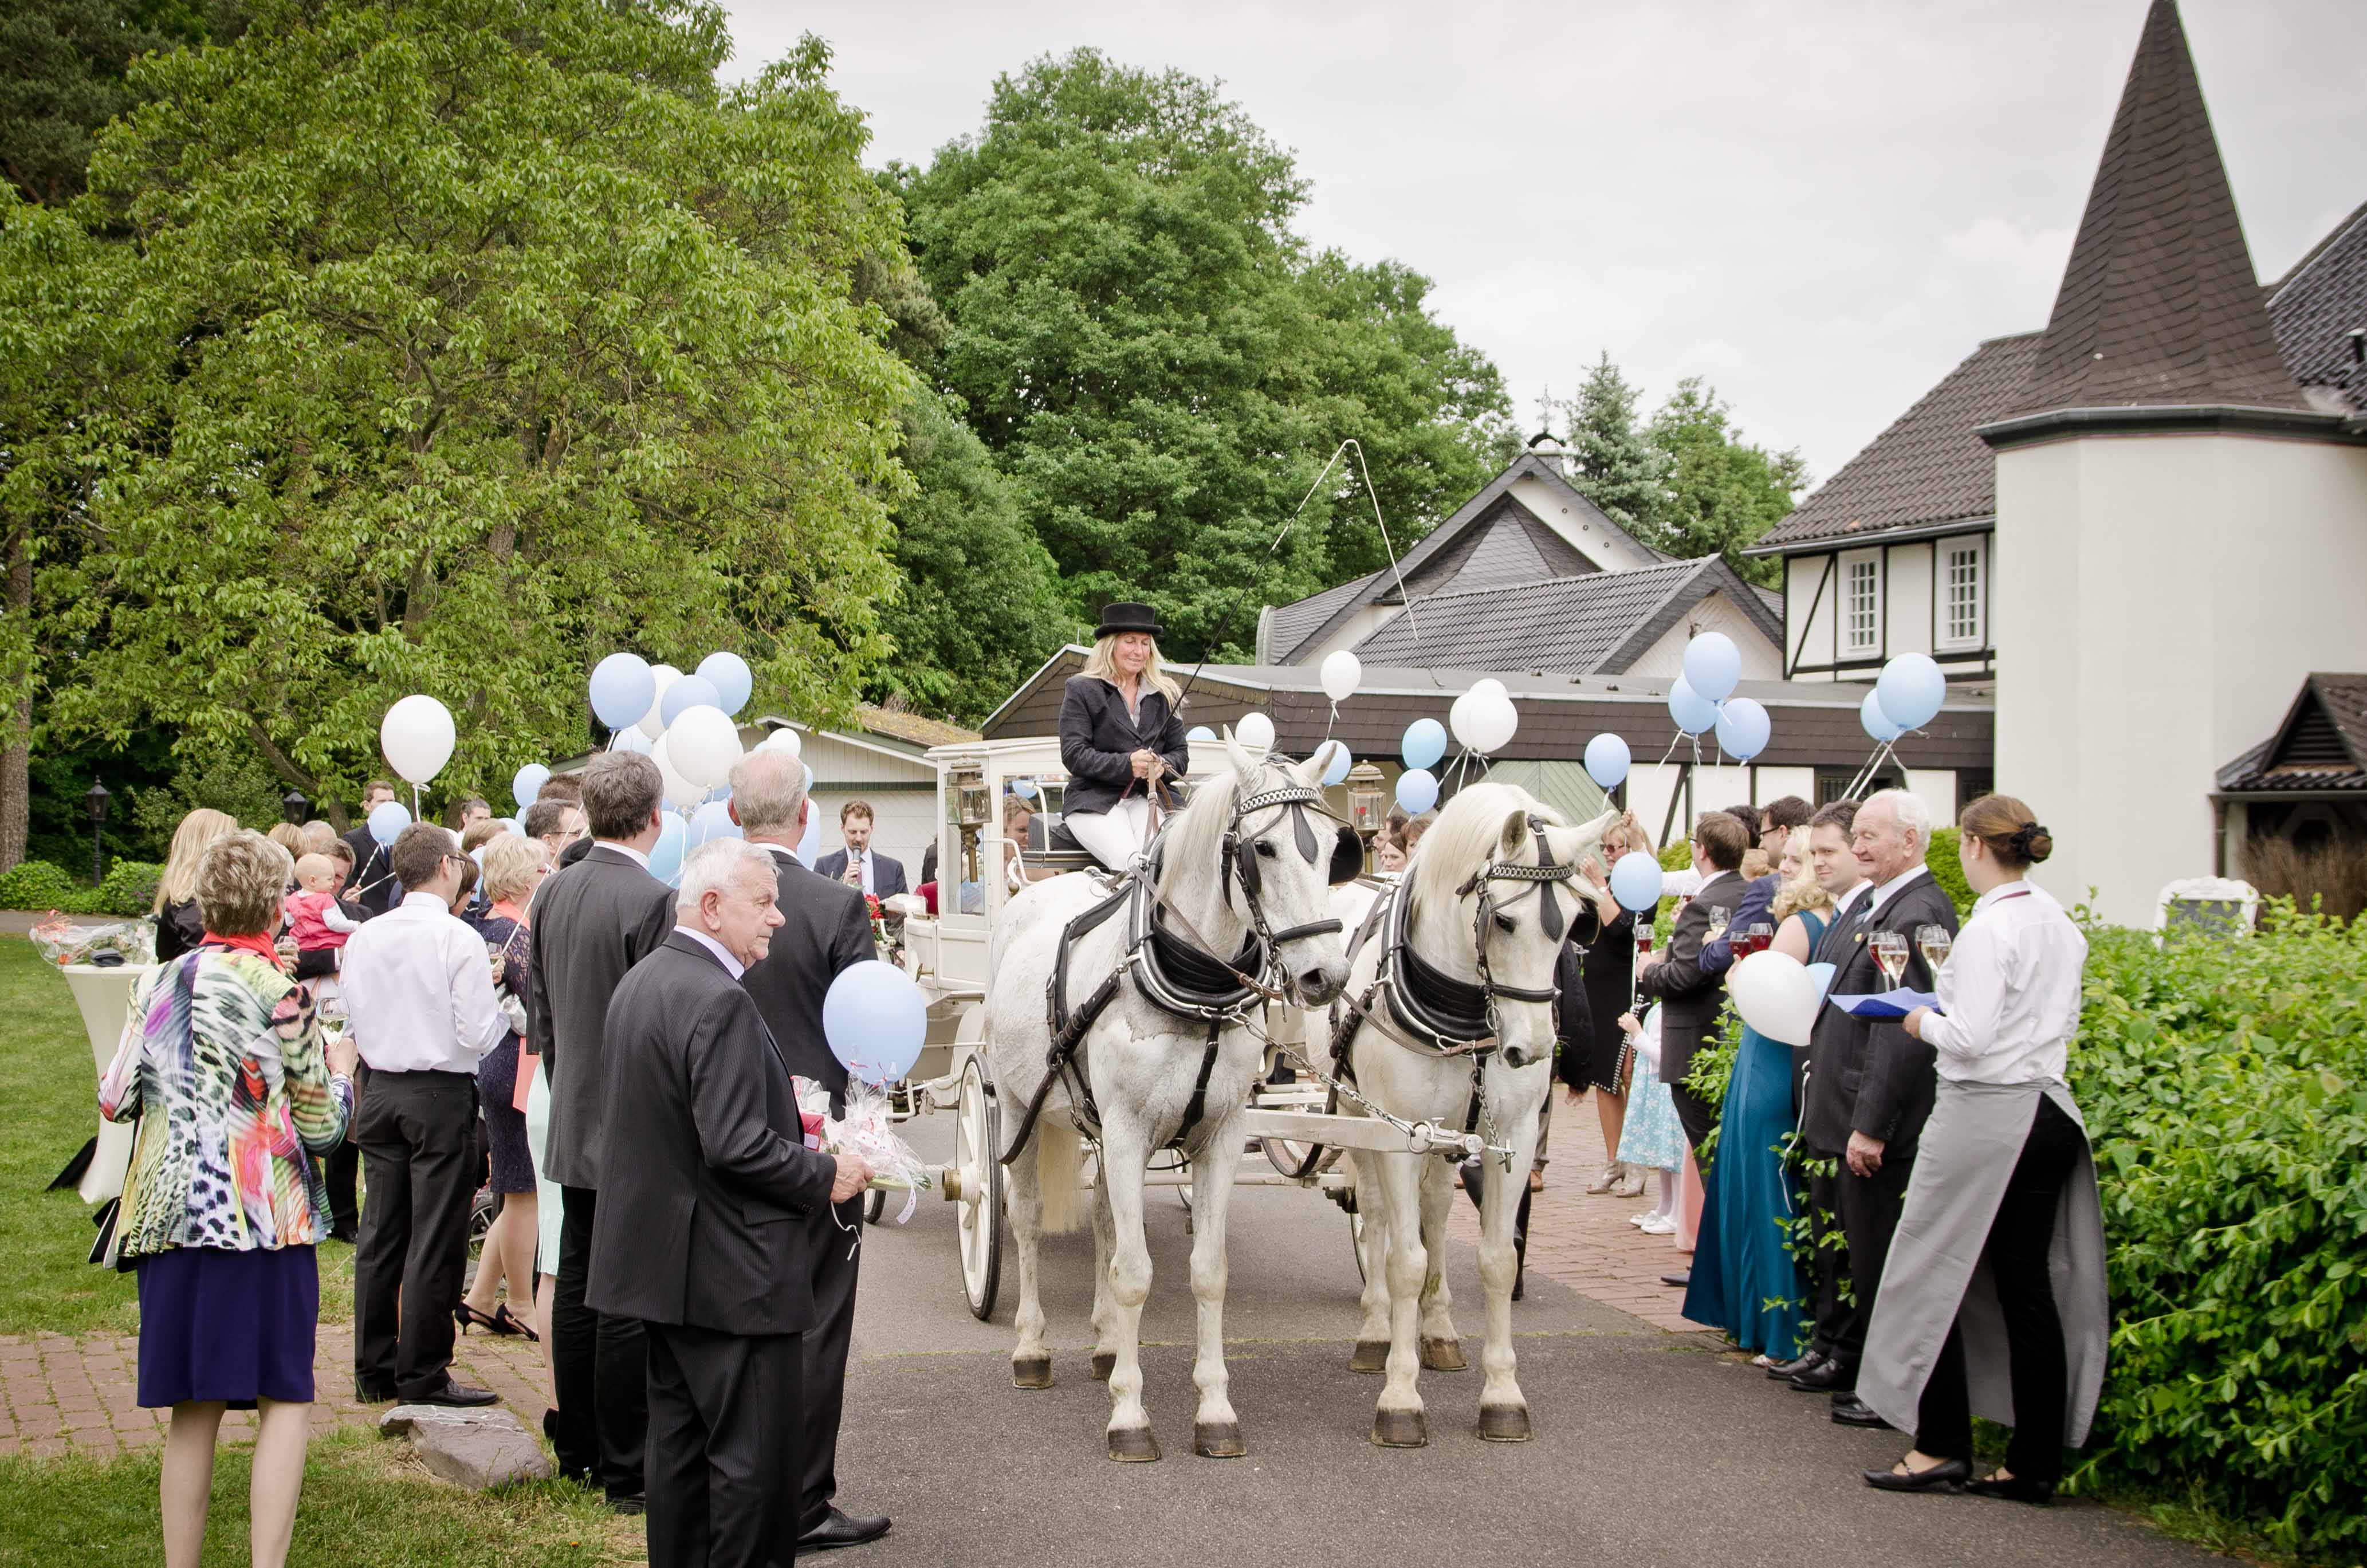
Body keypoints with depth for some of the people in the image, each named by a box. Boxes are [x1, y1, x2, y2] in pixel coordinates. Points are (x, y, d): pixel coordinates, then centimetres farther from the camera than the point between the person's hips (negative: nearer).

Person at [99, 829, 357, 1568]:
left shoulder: (157, 985, 6)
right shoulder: (279, 991, -7)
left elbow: (114, 1099, 11)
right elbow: (321, 1124, -4)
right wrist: (339, 1069, 15)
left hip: (169, 1218, 5)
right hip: (262, 1219, -5)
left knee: (193, 1410, 10)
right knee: (285, 1401, 1)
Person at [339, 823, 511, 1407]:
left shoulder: (364, 938, 2)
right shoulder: (459, 940, -14)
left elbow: (352, 1021, 9)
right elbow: (478, 1035, -14)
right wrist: (506, 1008, 4)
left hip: (380, 1090, 6)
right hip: (442, 1095, -6)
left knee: (380, 1234, 12)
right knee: (435, 1241, 0)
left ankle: (374, 1370, 18)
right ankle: (422, 1374, 3)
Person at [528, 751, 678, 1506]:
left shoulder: (552, 891, 5)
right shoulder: (652, 900, -19)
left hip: (573, 1125, 8)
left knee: (577, 1287, 15)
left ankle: (578, 1449, 26)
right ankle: (627, 1471, 3)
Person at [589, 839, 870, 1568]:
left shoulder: (639, 982, 10)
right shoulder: (719, 1001, -22)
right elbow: (736, 1146, -26)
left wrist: (785, 1116, 18)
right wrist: (825, 1174, -12)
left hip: (661, 1261, 10)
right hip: (733, 1273, -10)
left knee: (679, 1440, 17)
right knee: (753, 1455, -1)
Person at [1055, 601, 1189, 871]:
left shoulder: (1164, 695, 19)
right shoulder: (1081, 690, 7)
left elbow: (1180, 753, 17)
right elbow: (1073, 755, -3)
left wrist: (1163, 765, -9)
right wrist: (1126, 764, -17)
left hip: (1149, 797, 3)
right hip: (1094, 798, -3)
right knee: (1130, 861, -31)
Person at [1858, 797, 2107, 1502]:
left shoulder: (1989, 928, -16)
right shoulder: (2060, 924, 9)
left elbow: (1971, 1039, -20)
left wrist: (1926, 1023, 0)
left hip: (1985, 1114, -8)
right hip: (2048, 1112, 8)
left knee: (1934, 1273, 5)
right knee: (2029, 1285, 9)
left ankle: (1941, 1444, 6)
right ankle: (2036, 1461, 11)